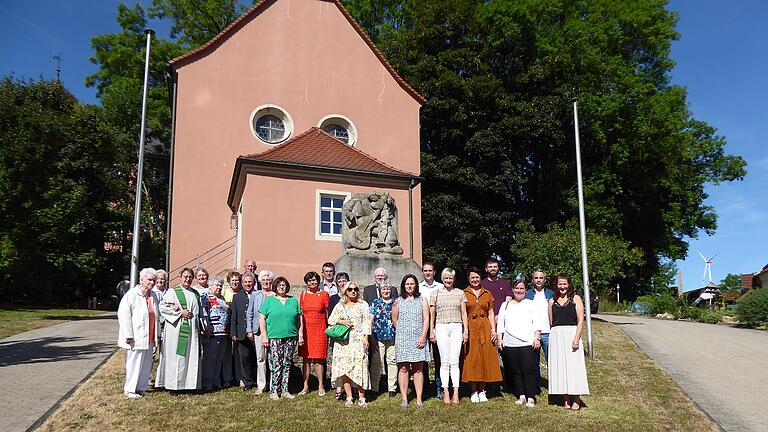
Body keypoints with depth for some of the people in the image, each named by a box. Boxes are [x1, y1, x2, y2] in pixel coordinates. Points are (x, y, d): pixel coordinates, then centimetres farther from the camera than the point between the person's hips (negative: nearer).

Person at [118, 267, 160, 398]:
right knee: (134, 363, -1)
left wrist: (157, 335, 19)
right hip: (136, 338, -7)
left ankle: (141, 387, 22)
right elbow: (124, 314, -15)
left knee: (146, 364, 11)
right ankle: (129, 389, 12)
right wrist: (128, 335, -19)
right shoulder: (132, 295, -9)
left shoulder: (153, 296, 13)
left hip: (149, 338, 7)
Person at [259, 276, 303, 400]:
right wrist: (264, 336, -7)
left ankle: (284, 390, 14)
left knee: (287, 365, 6)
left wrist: (301, 335, 6)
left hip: (291, 337, 3)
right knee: (275, 365, -6)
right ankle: (273, 391, 3)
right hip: (274, 338, -3)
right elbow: (262, 319, 1)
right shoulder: (269, 301, 5)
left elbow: (299, 319, 13)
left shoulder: (293, 301, 12)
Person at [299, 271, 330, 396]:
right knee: (306, 358, 5)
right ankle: (305, 386, 13)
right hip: (306, 330, 3)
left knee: (319, 359, -1)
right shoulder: (303, 295, 8)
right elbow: (300, 313, 12)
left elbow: (328, 313, 4)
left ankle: (321, 386, 8)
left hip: (320, 329, -2)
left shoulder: (324, 294, 2)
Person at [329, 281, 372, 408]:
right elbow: (330, 320, 10)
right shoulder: (339, 306, 14)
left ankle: (361, 398, -2)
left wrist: (366, 338, -6)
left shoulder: (363, 305, 10)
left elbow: (367, 322, 3)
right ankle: (349, 397, 5)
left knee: (360, 368, -8)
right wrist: (341, 322, -7)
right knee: (344, 368, -3)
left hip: (359, 339, -2)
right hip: (343, 341, 2)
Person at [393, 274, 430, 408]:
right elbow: (394, 320, 12)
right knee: (403, 368, -1)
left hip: (418, 338, 0)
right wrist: (402, 332, 5)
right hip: (402, 339, 0)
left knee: (418, 369, 1)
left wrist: (423, 337, -7)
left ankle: (419, 399, 3)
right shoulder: (398, 301, 9)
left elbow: (426, 320, 1)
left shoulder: (422, 300, 7)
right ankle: (404, 399, 2)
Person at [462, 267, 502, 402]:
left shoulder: (487, 294, 11)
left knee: (485, 358, 4)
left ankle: (482, 391, 14)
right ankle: (474, 392, 8)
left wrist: (493, 329, 0)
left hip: (485, 328, 3)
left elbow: (491, 313, 11)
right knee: (471, 359, 0)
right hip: (470, 329, -2)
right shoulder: (463, 294, 2)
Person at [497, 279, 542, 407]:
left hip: (528, 343, -2)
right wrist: (499, 338, 3)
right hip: (509, 344, 3)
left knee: (529, 370, -8)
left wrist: (537, 338, -5)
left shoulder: (531, 304, 12)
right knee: (515, 371, 4)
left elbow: (536, 323, 5)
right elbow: (500, 323, 13)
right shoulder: (505, 305, 17)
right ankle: (521, 395, 13)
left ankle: (531, 397, -2)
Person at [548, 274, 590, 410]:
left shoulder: (575, 298, 3)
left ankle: (576, 400, 4)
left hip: (572, 334, -3)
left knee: (573, 366, -3)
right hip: (556, 336, 3)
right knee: (560, 367, 2)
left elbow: (580, 320, -4)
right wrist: (553, 336, 8)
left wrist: (576, 339, -13)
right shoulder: (552, 301, 12)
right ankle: (566, 400, 8)